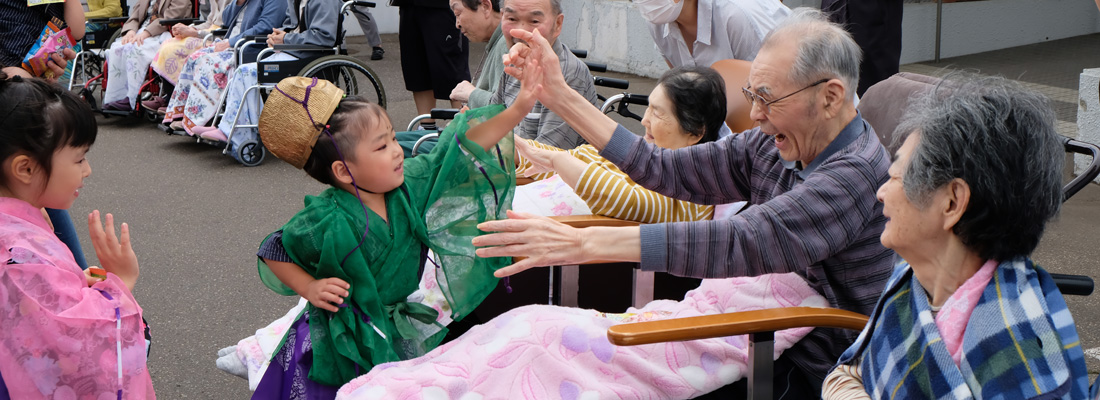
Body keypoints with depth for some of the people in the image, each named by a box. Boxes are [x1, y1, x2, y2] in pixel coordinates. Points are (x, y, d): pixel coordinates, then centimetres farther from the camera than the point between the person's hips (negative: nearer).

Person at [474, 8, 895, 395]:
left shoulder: (856, 172, -24)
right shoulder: (771, 147, 2)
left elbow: (743, 243, -34)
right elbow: (664, 169, 2)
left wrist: (581, 243, -37)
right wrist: (560, 96, -2)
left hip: (813, 377, -7)